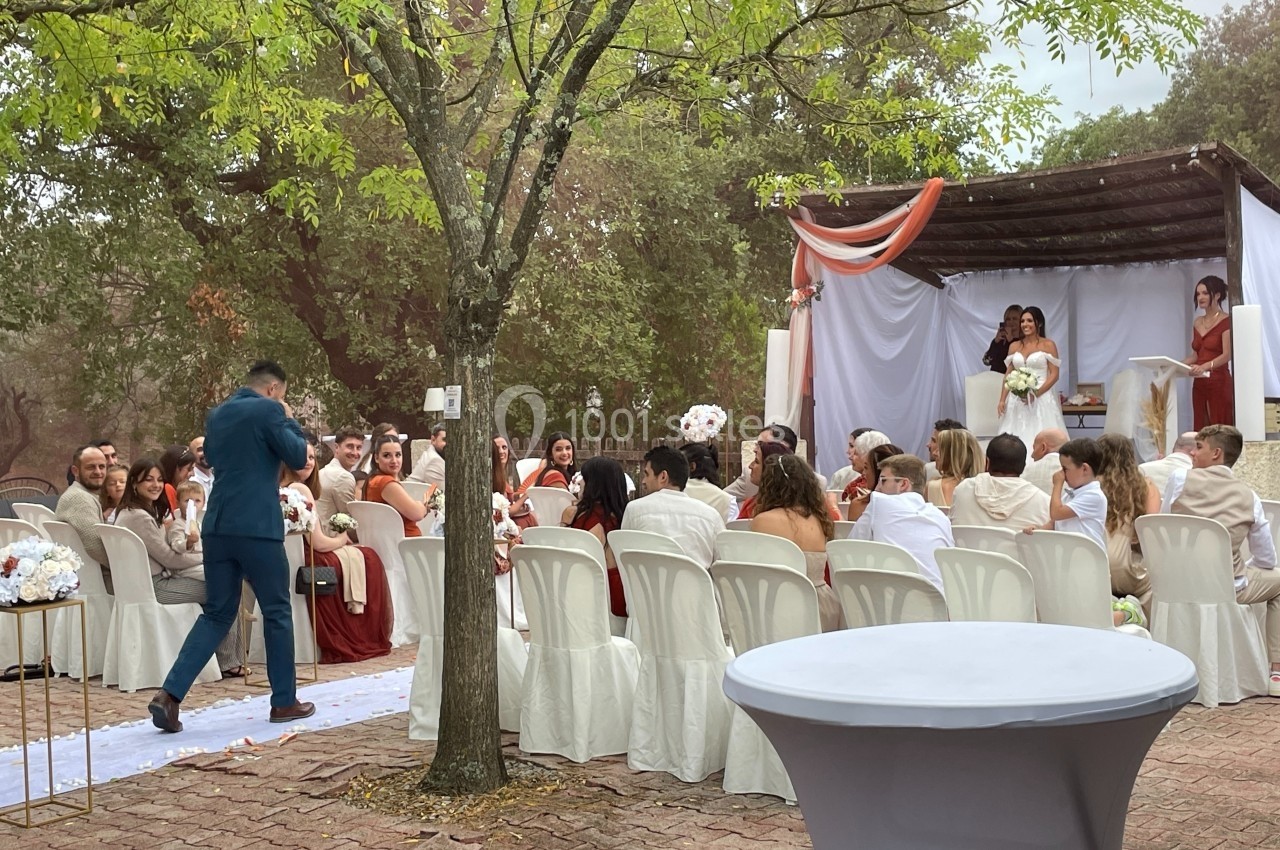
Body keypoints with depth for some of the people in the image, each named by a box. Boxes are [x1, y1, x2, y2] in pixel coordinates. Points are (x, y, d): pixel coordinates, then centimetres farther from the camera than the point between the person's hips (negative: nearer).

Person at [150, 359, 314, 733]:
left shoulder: (216, 415, 14)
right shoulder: (269, 411, -7)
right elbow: (298, 458, -5)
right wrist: (289, 421, 10)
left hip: (217, 526, 7)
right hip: (257, 526, -6)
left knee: (217, 613, 13)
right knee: (277, 612, 8)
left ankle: (169, 694, 0)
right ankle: (284, 701, 15)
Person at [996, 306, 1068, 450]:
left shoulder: (1048, 345, 0)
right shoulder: (1014, 346, 12)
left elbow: (1054, 375, -5)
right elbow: (1008, 375, 12)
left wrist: (1036, 393, -16)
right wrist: (1002, 400, 3)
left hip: (1041, 399, -4)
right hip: (1017, 400, 4)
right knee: (1016, 440, 1)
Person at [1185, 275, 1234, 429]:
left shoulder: (1226, 321, -6)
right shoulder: (1197, 323, 15)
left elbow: (1227, 355, -16)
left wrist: (1204, 367, -31)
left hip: (1219, 383, -7)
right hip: (1199, 384, 7)